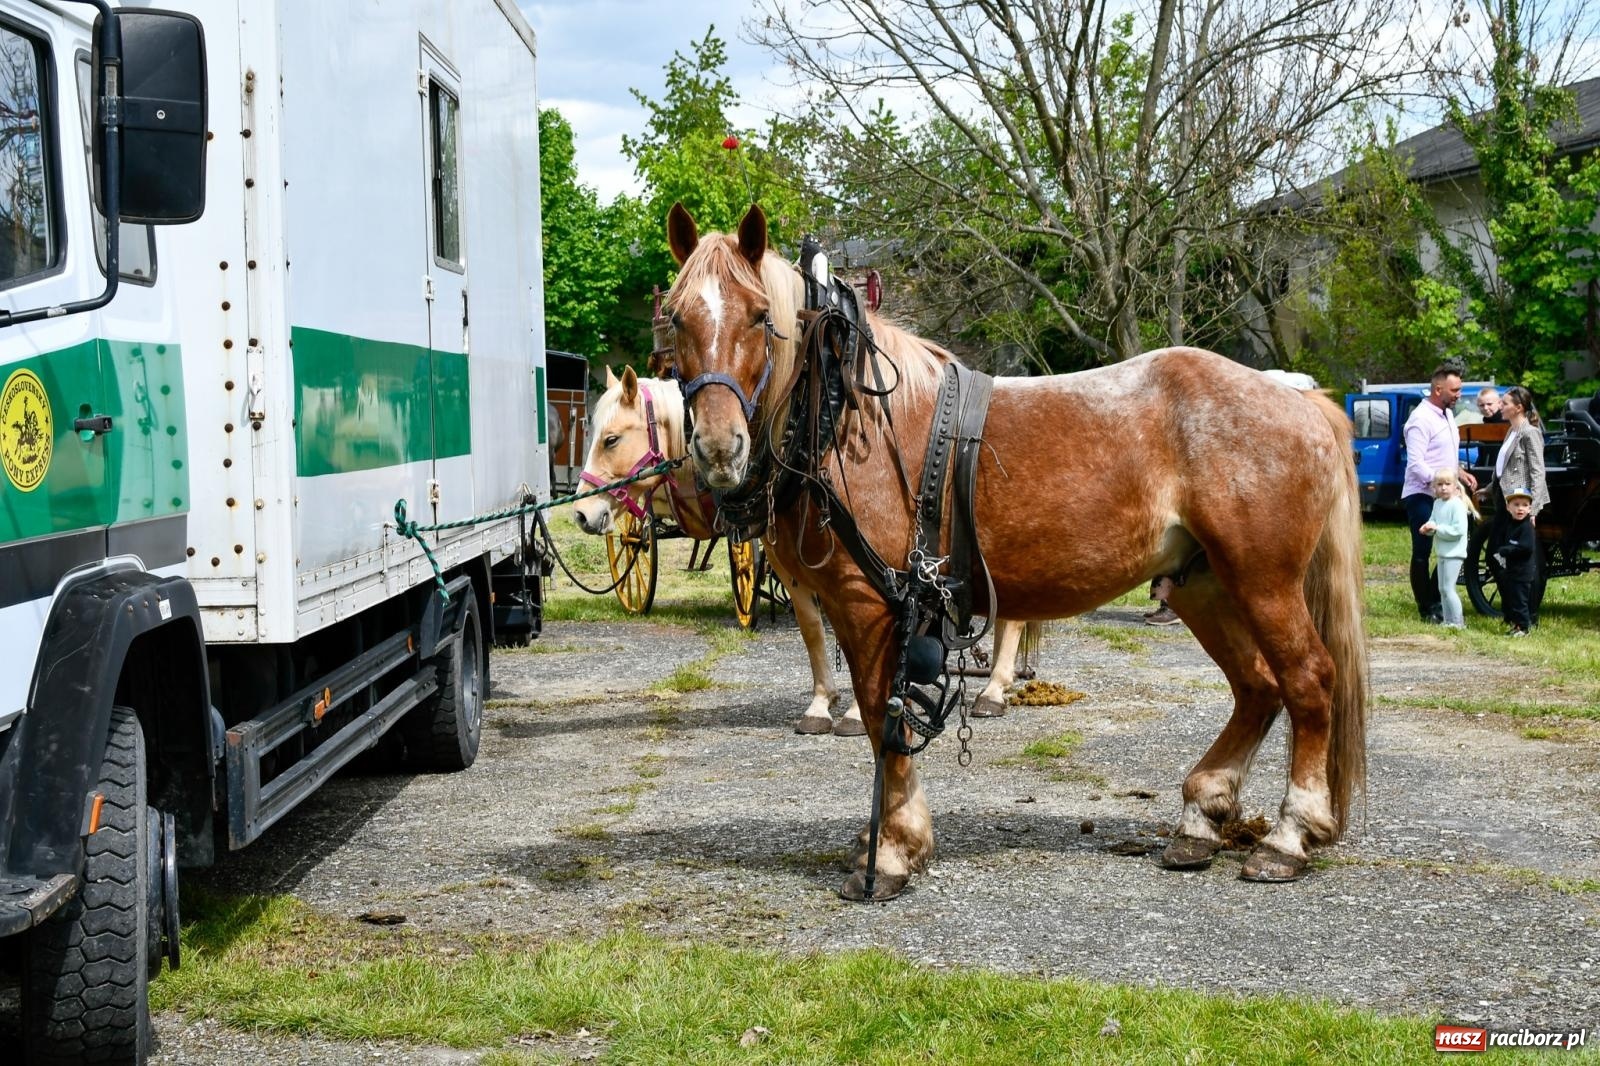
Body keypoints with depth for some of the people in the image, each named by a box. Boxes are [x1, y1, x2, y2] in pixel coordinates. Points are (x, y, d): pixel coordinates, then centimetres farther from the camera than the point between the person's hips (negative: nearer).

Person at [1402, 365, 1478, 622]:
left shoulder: (1448, 414, 13)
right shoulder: (1421, 419, -16)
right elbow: (1415, 464, -22)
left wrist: (1460, 473, 7)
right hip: (1422, 496, -9)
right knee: (1422, 553, -1)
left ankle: (1435, 601, 20)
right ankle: (1426, 609, 5)